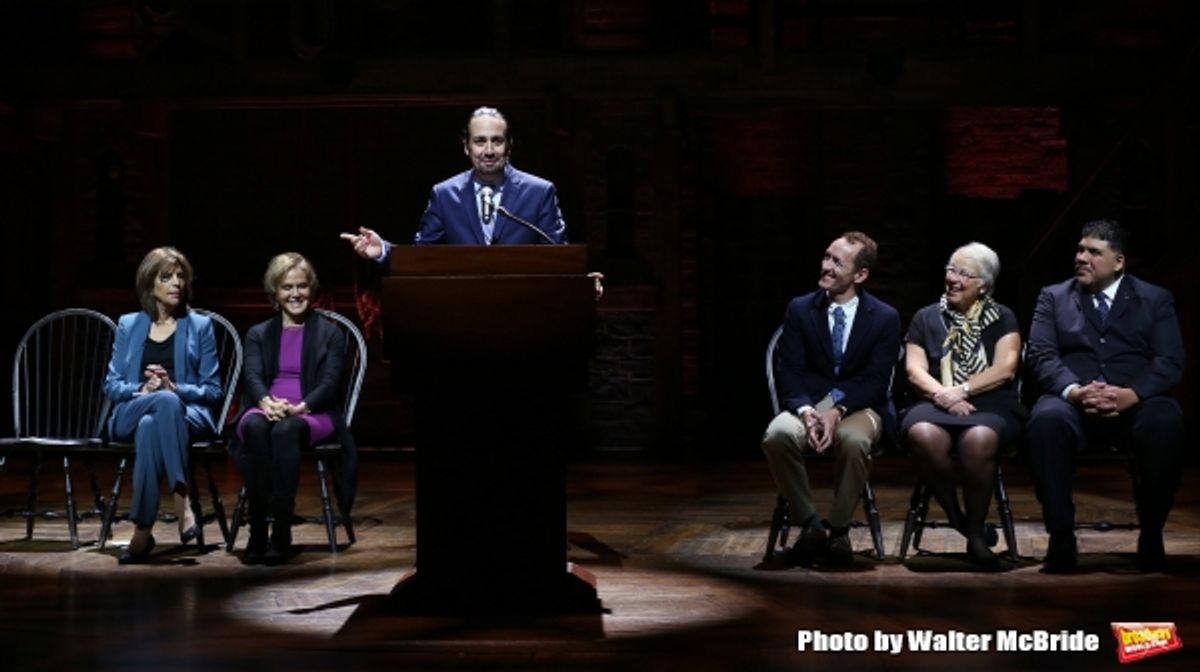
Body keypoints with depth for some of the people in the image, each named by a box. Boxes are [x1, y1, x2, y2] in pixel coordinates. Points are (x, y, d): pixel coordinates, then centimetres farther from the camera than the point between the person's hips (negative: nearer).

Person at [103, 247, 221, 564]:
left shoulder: (200, 326, 11)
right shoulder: (128, 325, 15)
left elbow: (213, 390, 7)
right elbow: (111, 385, 10)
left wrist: (175, 388, -12)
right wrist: (142, 390, -11)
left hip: (188, 414, 0)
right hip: (131, 415, 1)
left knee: (151, 426, -38)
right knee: (165, 402, -37)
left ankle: (142, 531, -39)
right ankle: (182, 499, -43)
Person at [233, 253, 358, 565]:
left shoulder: (330, 333, 15)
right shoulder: (258, 334, 21)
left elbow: (330, 384, 1)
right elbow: (252, 376, 2)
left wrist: (299, 407, -21)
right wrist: (267, 402, -23)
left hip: (313, 415, -2)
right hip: (265, 409, 2)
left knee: (286, 430, -39)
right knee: (255, 426, -37)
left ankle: (281, 532, -40)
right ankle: (256, 530, -39)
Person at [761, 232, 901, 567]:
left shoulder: (885, 318, 0)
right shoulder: (799, 309, 5)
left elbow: (875, 381, -5)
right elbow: (790, 373, 0)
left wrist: (838, 410, -22)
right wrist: (806, 412, -20)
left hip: (859, 407, -2)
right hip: (808, 403, 2)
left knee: (853, 440, -38)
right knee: (777, 435, -33)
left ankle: (839, 531, -16)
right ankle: (809, 526, -14)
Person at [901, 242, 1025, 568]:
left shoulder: (1002, 318, 14)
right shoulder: (926, 318, 17)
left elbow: (1005, 369, 0)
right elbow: (914, 370, 7)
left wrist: (962, 390, -12)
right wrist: (943, 395, -12)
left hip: (991, 406, -1)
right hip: (937, 405, 1)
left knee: (978, 439, -39)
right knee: (923, 435, -37)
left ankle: (976, 532, -20)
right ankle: (955, 517, -14)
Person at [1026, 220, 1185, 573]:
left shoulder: (1156, 300, 15)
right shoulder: (1053, 297, 18)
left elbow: (1170, 362, 2)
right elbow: (1042, 355, 4)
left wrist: (1131, 394, -19)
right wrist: (1073, 390, -18)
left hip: (1136, 403, 0)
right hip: (1074, 403, 0)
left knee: (1165, 422, -36)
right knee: (1046, 419, -36)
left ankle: (1151, 536, -18)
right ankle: (1061, 537, -27)